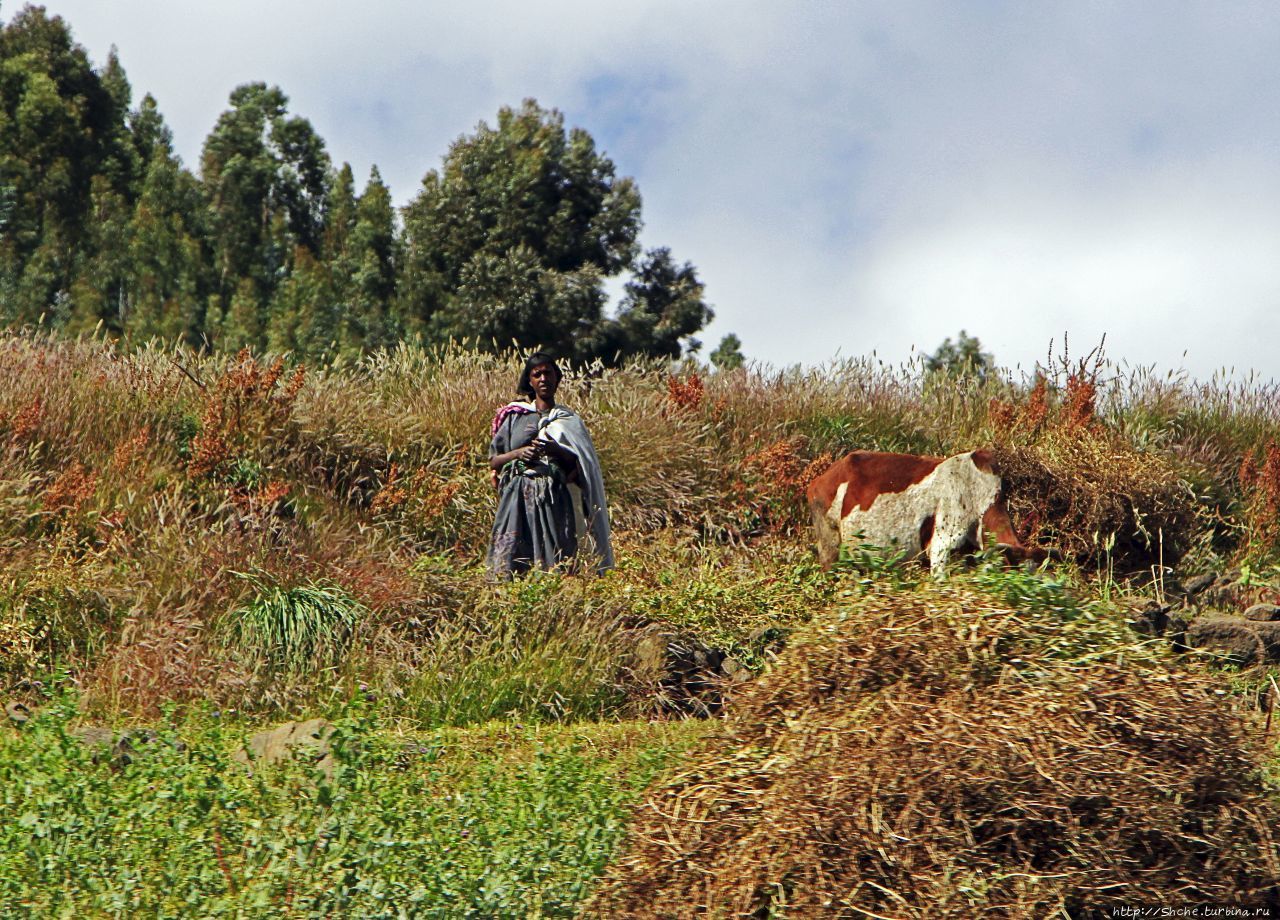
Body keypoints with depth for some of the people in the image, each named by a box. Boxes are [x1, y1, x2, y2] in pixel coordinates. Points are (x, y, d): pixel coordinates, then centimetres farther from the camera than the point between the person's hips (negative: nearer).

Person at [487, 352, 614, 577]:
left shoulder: (568, 420, 14)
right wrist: (518, 453, -7)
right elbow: (493, 461, 11)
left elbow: (581, 465, 6)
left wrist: (556, 450, -11)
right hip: (518, 498, 0)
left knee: (555, 566, -10)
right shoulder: (515, 417, 13)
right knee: (510, 563, -11)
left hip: (555, 501, 0)